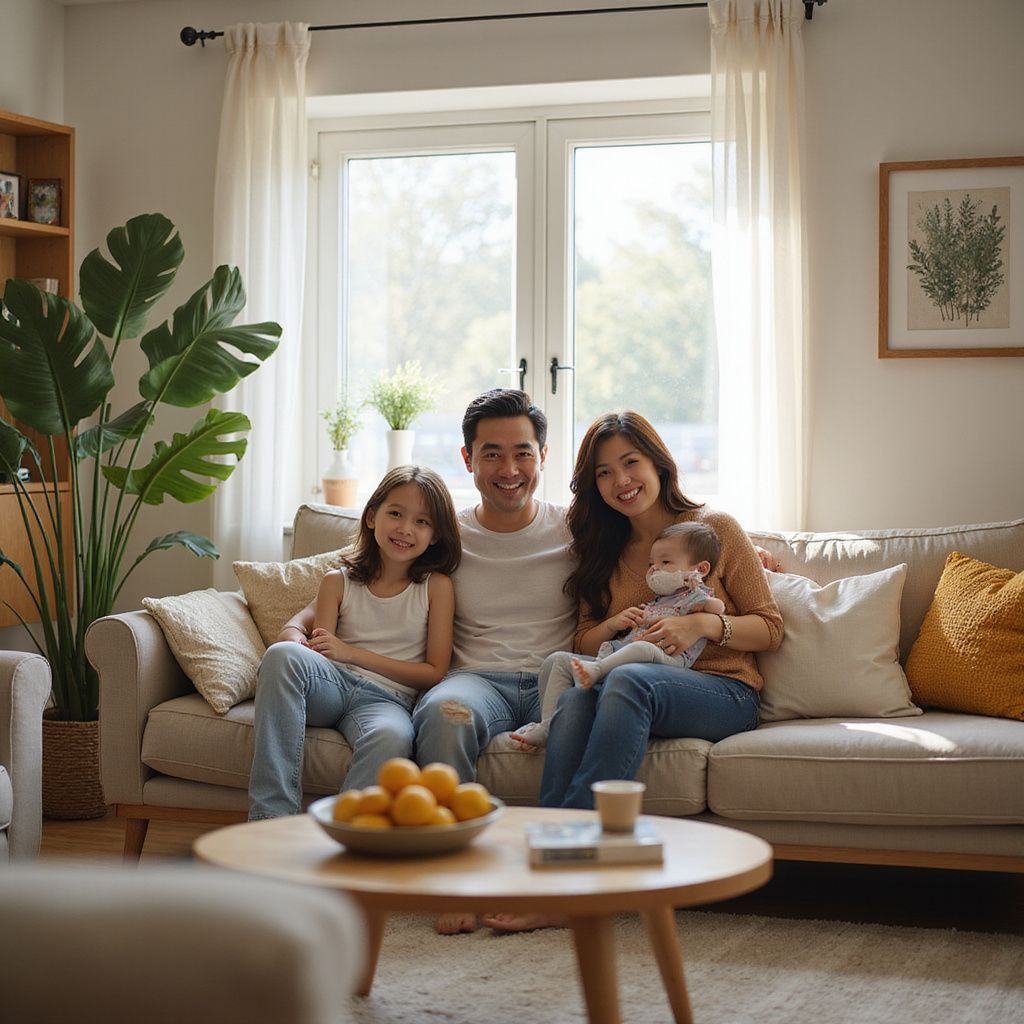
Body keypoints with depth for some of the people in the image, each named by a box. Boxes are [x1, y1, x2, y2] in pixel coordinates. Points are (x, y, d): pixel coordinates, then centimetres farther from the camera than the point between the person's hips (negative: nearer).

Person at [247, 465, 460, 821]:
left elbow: (435, 672, 2)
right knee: (283, 654, -33)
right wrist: (293, 634, -20)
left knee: (391, 737, -40)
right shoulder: (339, 581, 12)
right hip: (331, 686, 2)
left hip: (386, 697, -2)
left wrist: (353, 654, -7)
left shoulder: (436, 587, 7)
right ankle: (271, 817, -35)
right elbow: (319, 657, 7)